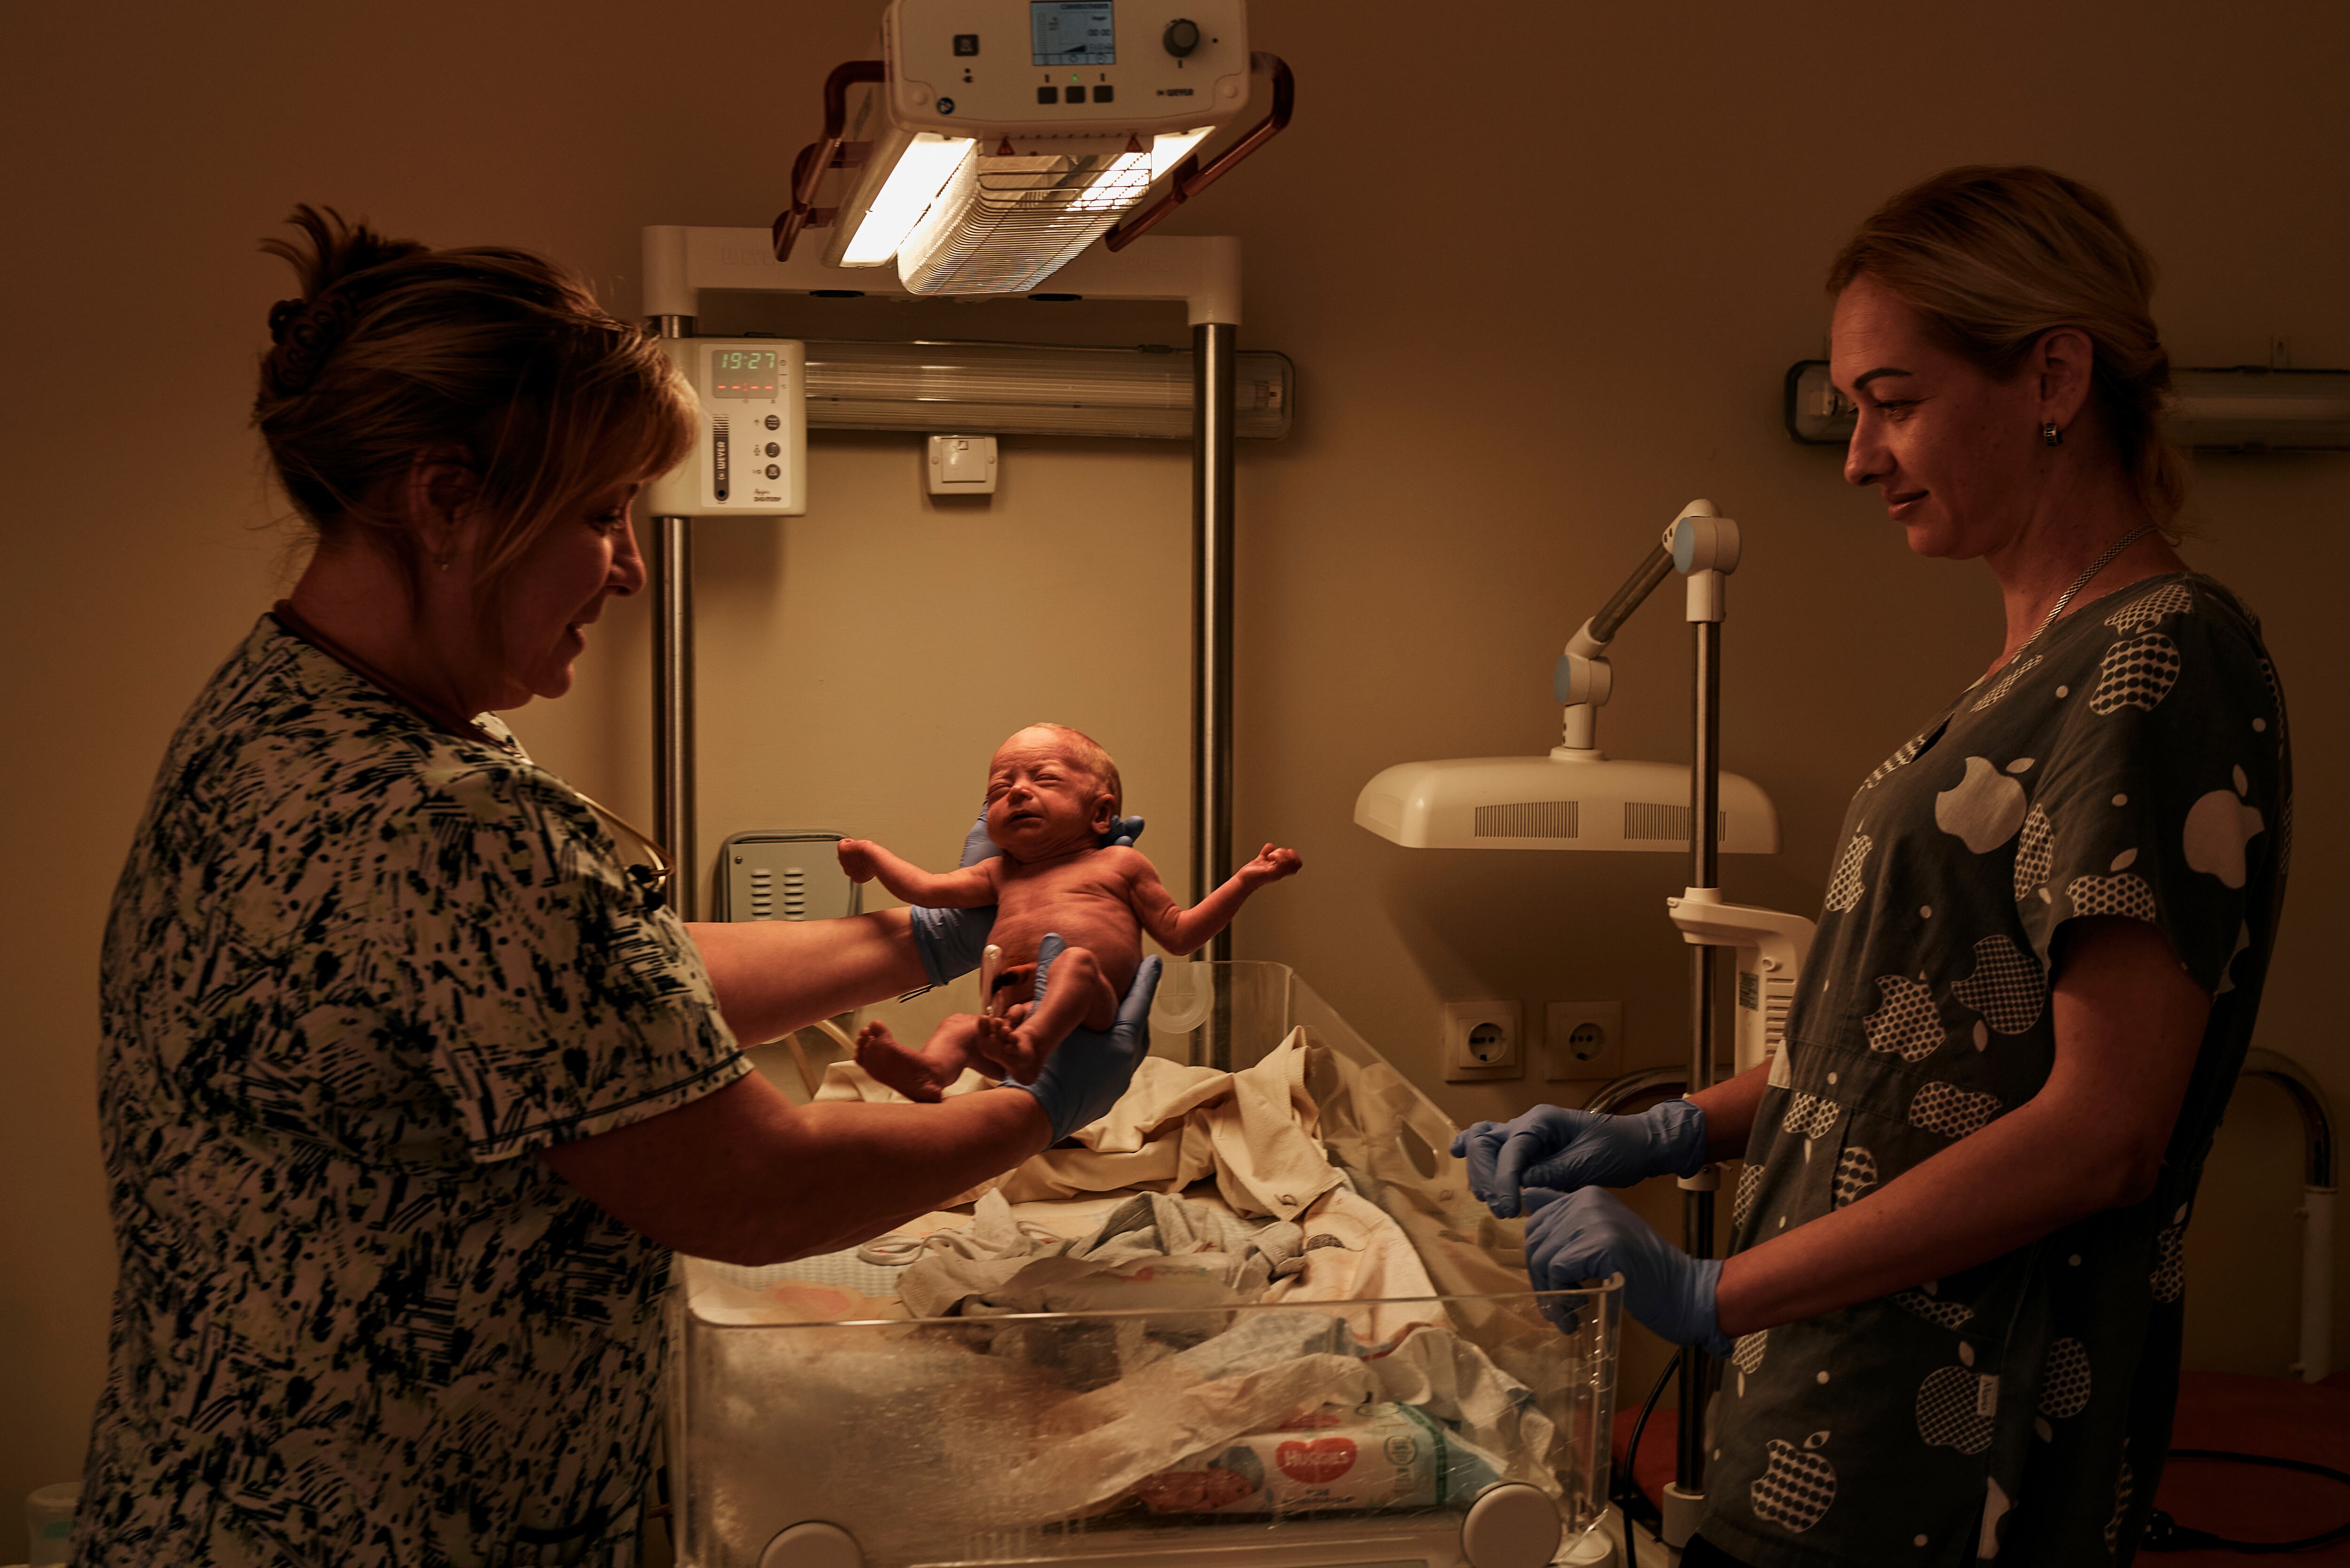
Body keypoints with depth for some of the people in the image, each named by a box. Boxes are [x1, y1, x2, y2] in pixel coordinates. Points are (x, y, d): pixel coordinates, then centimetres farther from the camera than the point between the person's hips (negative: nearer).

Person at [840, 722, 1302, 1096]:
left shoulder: (1119, 864, 23)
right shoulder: (1001, 875, 35)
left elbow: (1178, 934, 21)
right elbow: (929, 890, 31)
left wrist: (1245, 880, 14)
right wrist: (872, 856, 28)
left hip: (1088, 1014, -3)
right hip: (1012, 1009, 3)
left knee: (1076, 962, -35)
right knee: (959, 1026, -27)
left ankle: (1030, 1043, -60)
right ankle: (930, 1072, -58)